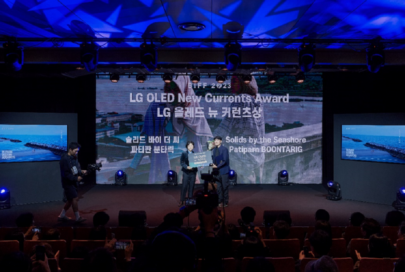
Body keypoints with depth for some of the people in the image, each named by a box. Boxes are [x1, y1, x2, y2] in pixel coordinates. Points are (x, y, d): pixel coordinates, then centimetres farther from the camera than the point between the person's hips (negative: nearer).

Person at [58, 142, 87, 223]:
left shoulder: (74, 158, 8)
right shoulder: (64, 159, -18)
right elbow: (65, 174, -20)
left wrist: (81, 171, -3)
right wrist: (76, 178, -21)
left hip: (73, 182, 9)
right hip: (68, 183, -9)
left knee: (70, 200, 15)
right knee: (75, 198, -10)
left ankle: (61, 216, 28)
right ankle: (78, 217, -2)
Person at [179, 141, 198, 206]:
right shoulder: (184, 153, 1)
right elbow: (181, 162, -6)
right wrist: (187, 167, -21)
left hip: (193, 172, 2)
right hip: (186, 172, -2)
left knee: (191, 186, 6)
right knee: (184, 186, -2)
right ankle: (181, 201, 5)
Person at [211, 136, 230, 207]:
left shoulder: (224, 149, -7)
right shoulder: (214, 150, 13)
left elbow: (225, 160, -14)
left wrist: (217, 166, -18)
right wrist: (213, 164, -5)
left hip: (224, 170, -6)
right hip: (217, 171, 6)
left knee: (225, 187, 0)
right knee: (218, 187, 7)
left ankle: (225, 202, 7)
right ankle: (220, 201, 15)